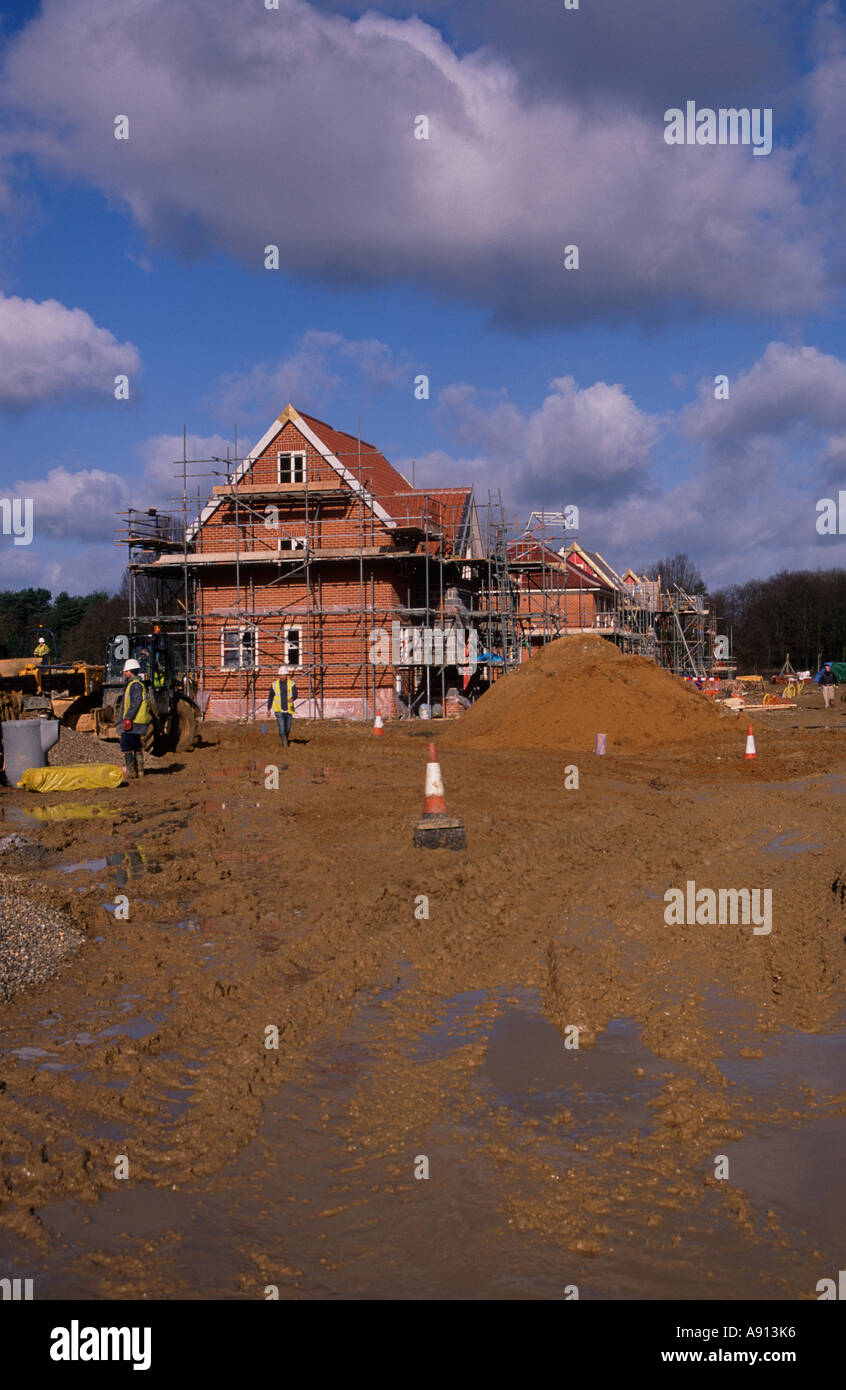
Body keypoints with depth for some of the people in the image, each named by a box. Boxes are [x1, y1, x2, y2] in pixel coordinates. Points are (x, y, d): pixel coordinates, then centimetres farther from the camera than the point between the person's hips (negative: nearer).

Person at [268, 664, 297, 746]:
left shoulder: (291, 684, -2)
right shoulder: (274, 684, 0)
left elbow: (295, 694, -16)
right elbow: (270, 697, 8)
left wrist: (292, 699, -39)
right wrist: (268, 709, 8)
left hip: (288, 710, 1)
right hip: (278, 710, -1)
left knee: (287, 728, 11)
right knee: (282, 727, -16)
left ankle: (285, 741, 36)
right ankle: (285, 744, -15)